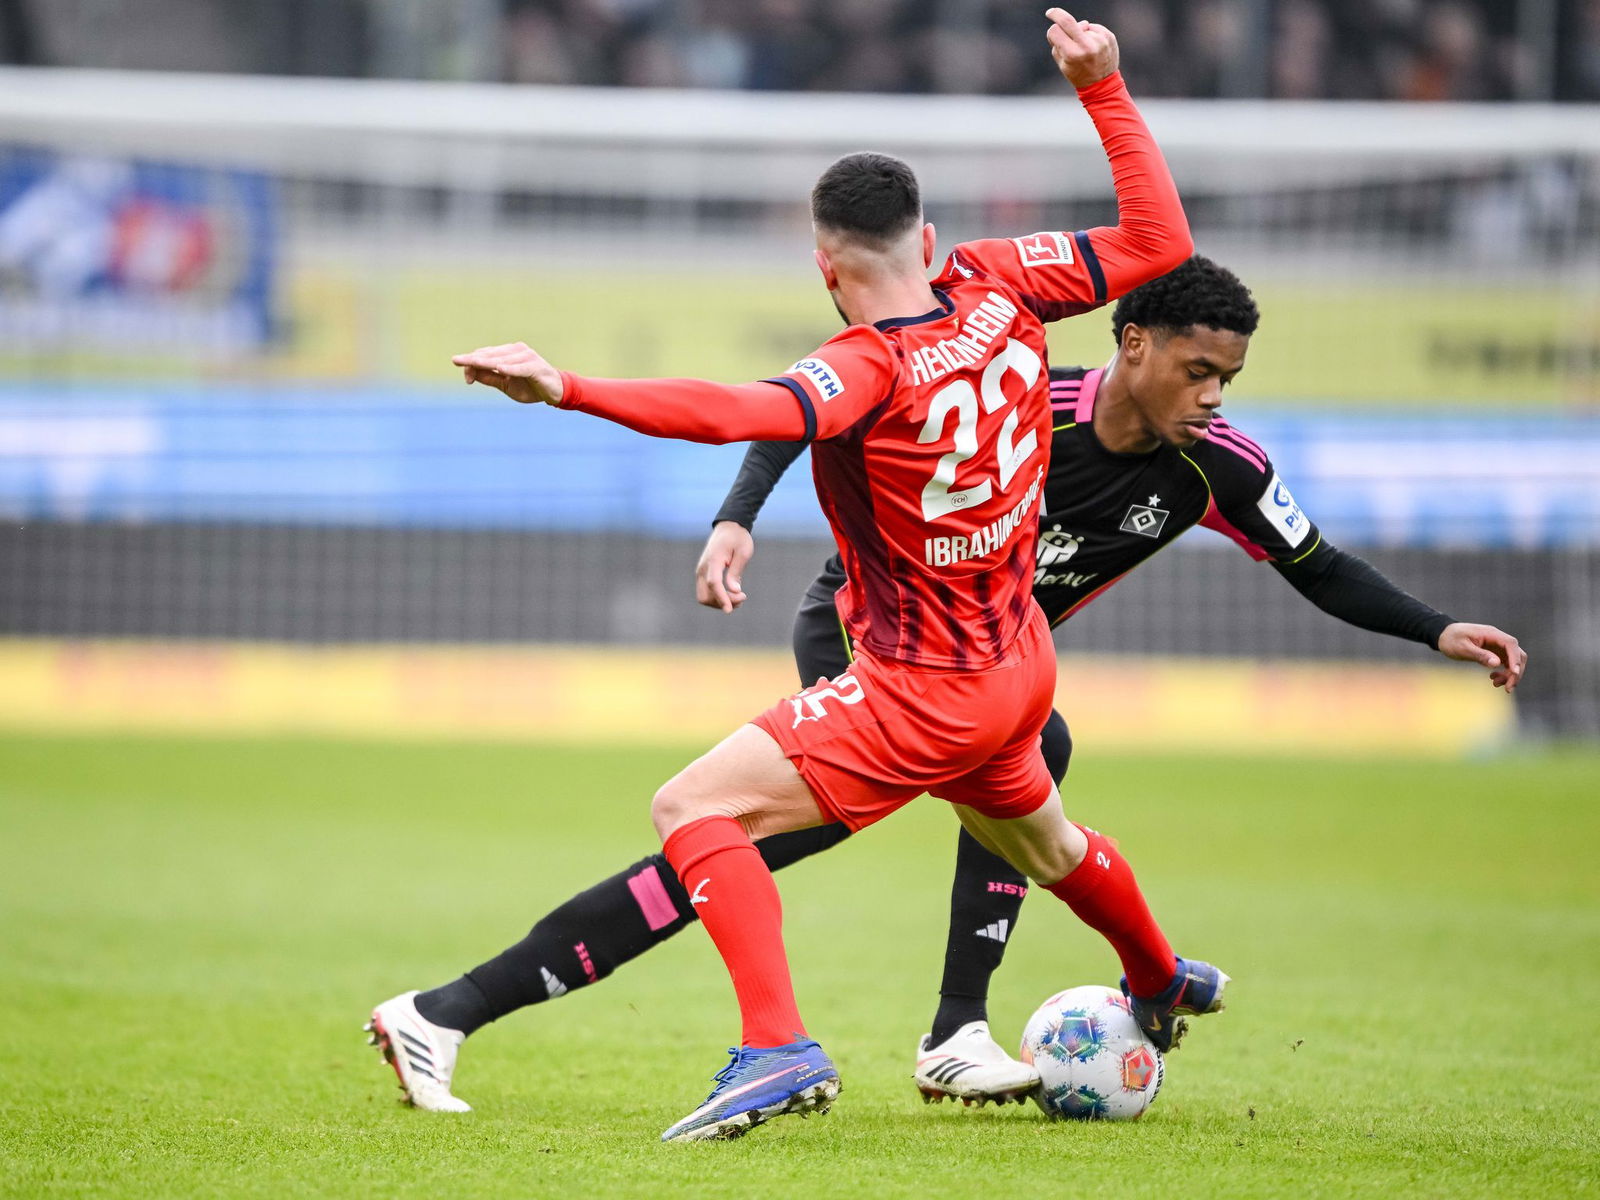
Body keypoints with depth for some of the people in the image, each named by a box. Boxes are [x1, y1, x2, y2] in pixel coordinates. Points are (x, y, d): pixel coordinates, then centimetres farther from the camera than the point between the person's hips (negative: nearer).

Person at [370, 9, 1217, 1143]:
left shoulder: (870, 369, -28)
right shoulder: (1000, 283, -9)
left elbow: (734, 412, -46)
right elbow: (1160, 243, 0)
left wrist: (566, 389, -55)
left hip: (927, 691, -9)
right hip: (1021, 663, 9)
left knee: (692, 806, -12)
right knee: (1041, 839, 37)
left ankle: (780, 1047, -24)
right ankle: (1162, 978, 63)